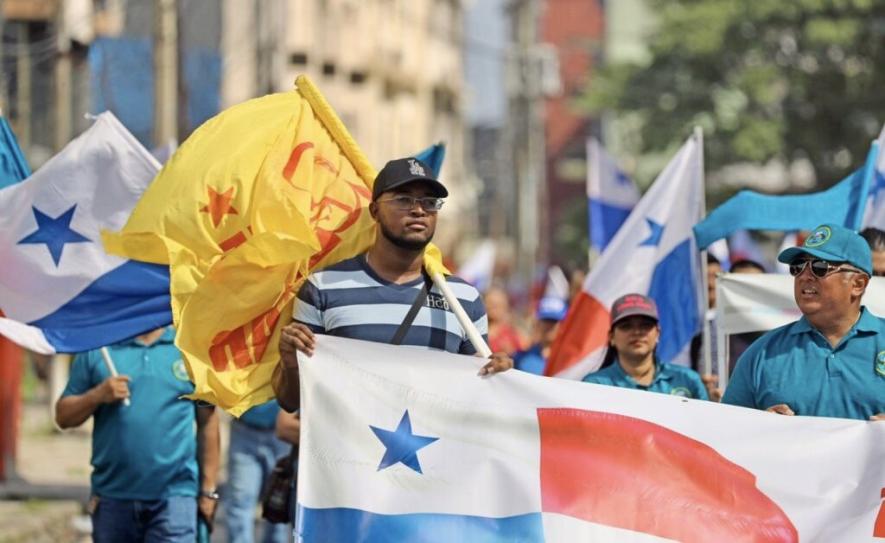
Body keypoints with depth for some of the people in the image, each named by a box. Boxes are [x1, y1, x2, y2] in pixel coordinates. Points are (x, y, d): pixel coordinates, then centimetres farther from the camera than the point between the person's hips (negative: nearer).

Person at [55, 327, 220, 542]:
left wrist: (208, 490, 5)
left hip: (173, 496, -2)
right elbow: (63, 416, 6)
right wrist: (97, 395, -13)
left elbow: (208, 422, 7)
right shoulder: (96, 349, 6)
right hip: (113, 498, 2)